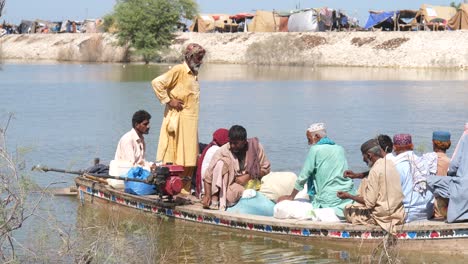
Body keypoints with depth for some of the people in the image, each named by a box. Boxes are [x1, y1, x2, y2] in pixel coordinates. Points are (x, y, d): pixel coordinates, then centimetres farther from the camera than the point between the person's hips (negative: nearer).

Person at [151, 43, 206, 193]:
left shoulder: (194, 74, 17)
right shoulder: (178, 70, -9)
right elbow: (157, 83, -18)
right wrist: (169, 101, -15)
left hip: (191, 122, 8)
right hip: (178, 120, -8)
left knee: (190, 160, 8)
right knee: (175, 158, -6)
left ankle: (185, 189, 13)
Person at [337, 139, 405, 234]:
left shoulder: (375, 170, -18)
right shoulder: (390, 163, 5)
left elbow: (369, 202, -17)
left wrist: (349, 196, -5)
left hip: (384, 216, -7)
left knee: (348, 210, 9)